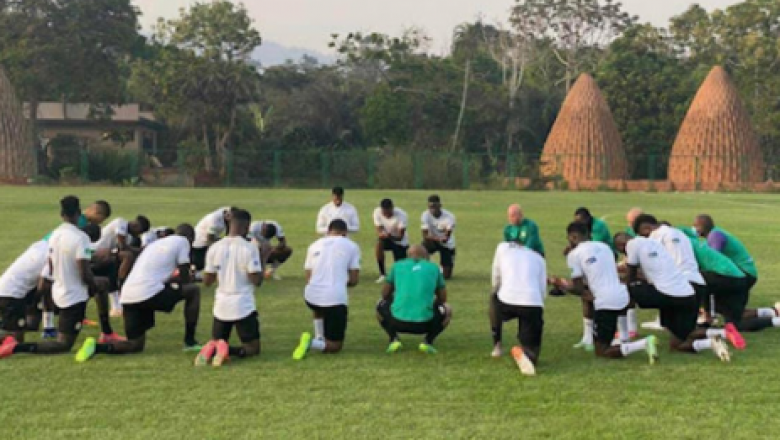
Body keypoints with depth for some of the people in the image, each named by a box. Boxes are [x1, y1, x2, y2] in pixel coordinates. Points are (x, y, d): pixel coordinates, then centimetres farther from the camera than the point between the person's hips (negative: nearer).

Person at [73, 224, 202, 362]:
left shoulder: (156, 243, 29)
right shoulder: (182, 241, 8)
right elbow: (185, 279, 7)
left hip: (128, 296, 7)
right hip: (149, 294, -7)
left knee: (135, 345, 17)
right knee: (193, 290, 12)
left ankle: (96, 347, -7)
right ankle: (190, 342, 13)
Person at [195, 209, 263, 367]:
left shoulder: (214, 248, 0)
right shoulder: (249, 248, -12)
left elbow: (207, 282, 6)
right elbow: (257, 281, -12)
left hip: (221, 306, 4)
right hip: (244, 306, -4)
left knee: (216, 341, 22)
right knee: (253, 348, 11)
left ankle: (211, 349, -15)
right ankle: (229, 351, -20)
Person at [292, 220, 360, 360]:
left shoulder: (314, 246, 16)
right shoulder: (351, 246, 8)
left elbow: (308, 278, 15)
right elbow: (354, 280, 7)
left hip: (311, 296, 4)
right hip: (335, 297, -4)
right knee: (335, 346, 10)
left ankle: (319, 339, 24)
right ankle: (312, 343, -18)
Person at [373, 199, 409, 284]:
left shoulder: (401, 215, -29)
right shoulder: (377, 212, -22)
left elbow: (400, 237, -31)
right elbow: (379, 231, -20)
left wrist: (390, 236, -52)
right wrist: (382, 234, -45)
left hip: (400, 242, -1)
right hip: (387, 238, 1)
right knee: (379, 243, -34)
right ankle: (382, 274, -18)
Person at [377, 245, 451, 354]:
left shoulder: (398, 266, 14)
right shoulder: (433, 268, 13)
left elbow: (385, 294, 22)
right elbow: (443, 299, 21)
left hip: (398, 322, 1)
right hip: (424, 324, -1)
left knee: (382, 306, 32)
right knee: (447, 311, 28)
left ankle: (394, 339, 11)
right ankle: (428, 341, 8)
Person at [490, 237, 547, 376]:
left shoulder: (503, 247, 22)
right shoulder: (538, 257, 27)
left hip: (507, 301, -1)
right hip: (533, 304, 1)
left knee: (494, 298, 36)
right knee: (531, 345, 15)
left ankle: (497, 346, 31)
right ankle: (524, 353, -22)